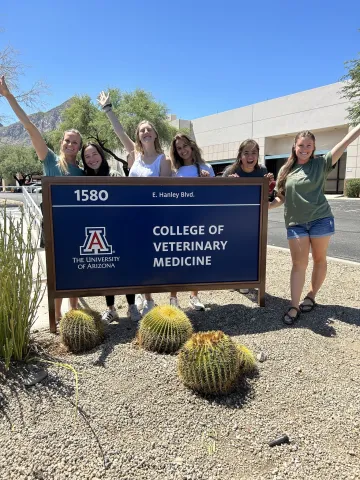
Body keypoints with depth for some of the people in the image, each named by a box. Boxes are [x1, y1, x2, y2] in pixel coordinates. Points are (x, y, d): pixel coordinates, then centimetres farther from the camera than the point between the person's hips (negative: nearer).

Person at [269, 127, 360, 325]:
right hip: (295, 223, 1)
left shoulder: (321, 164, 2)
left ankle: (311, 296, 27)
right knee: (299, 264, -1)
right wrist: (266, 205, -9)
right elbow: (280, 198, 10)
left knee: (319, 259, 9)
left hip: (320, 219, -1)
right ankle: (294, 306, 4)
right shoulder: (285, 170, 8)